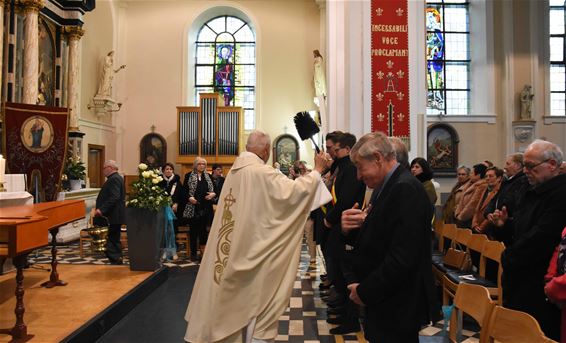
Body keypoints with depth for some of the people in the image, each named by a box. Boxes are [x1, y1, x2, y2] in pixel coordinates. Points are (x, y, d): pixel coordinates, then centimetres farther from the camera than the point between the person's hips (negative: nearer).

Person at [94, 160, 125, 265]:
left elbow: (114, 197, -26)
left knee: (108, 240, -9)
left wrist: (101, 209, -28)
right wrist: (101, 209, 19)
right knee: (114, 239, 15)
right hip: (116, 216, 11)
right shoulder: (116, 178, 18)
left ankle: (115, 261, -7)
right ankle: (118, 260, 21)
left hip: (111, 217, -11)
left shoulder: (114, 179, -15)